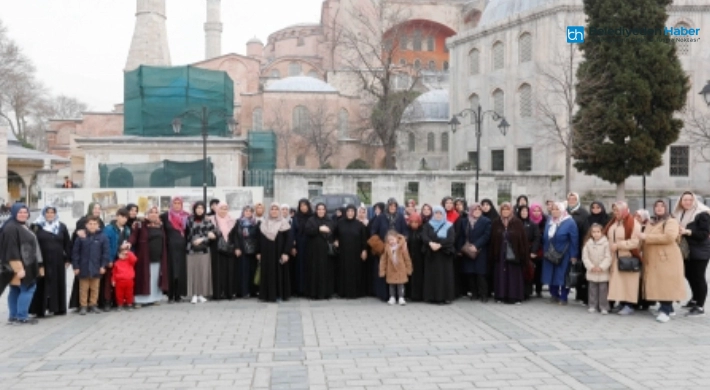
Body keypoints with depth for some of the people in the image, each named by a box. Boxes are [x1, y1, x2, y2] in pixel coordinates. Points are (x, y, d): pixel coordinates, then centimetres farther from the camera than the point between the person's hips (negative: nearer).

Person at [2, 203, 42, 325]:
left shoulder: (24, 226, 14)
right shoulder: (11, 228, -17)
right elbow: (11, 250, -23)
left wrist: (38, 266, 21)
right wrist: (19, 268, -26)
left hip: (26, 265, 10)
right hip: (19, 265, -10)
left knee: (16, 290, 12)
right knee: (28, 288, -7)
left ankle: (13, 316, 17)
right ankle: (22, 316, -1)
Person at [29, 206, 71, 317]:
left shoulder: (62, 227, 7)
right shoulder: (37, 227, 1)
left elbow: (67, 244, 7)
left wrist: (68, 259, 3)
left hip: (58, 261, 2)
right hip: (42, 261, -2)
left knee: (58, 283, 7)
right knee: (42, 285, 0)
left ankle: (59, 308, 15)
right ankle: (40, 309, 4)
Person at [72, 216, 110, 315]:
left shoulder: (102, 237, -4)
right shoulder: (81, 237, -6)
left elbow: (106, 252, -2)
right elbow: (75, 252, -2)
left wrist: (103, 265, -6)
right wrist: (75, 266, -5)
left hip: (96, 268, 1)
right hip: (84, 268, -1)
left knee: (95, 288, 11)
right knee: (84, 288, 9)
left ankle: (93, 305, 23)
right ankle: (83, 306, 17)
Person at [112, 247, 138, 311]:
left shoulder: (130, 261, 2)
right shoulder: (117, 263, 3)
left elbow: (134, 259, -21)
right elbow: (114, 272, 7)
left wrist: (128, 253, -20)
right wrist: (113, 280, 4)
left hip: (129, 280, 0)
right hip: (120, 281, 0)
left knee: (129, 293, 9)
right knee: (119, 293, 5)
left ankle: (129, 304, 22)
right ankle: (120, 305, 17)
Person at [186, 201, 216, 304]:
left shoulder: (208, 220, 5)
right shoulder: (190, 220, 7)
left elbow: (213, 234, -2)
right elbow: (187, 233, 4)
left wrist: (202, 239, -14)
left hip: (204, 249, 0)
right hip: (192, 249, 0)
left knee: (204, 271, -1)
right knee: (193, 271, -3)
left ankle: (202, 294, 7)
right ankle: (194, 295, 1)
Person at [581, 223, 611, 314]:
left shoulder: (605, 243, -9)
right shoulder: (588, 243, 0)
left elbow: (608, 257, -10)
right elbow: (585, 257, -1)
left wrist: (601, 267, -16)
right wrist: (591, 267, -11)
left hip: (603, 272, -3)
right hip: (592, 272, 3)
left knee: (603, 290, 2)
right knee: (593, 290, 10)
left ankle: (604, 307, 10)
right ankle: (593, 306, 18)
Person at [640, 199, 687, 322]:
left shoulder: (671, 222, -2)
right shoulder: (651, 223, 21)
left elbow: (669, 237, -19)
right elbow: (646, 238, 31)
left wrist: (647, 237, -17)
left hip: (666, 259, -7)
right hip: (653, 260, 7)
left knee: (666, 284, -10)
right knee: (657, 285, 5)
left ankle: (665, 310, -7)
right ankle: (668, 308, 16)